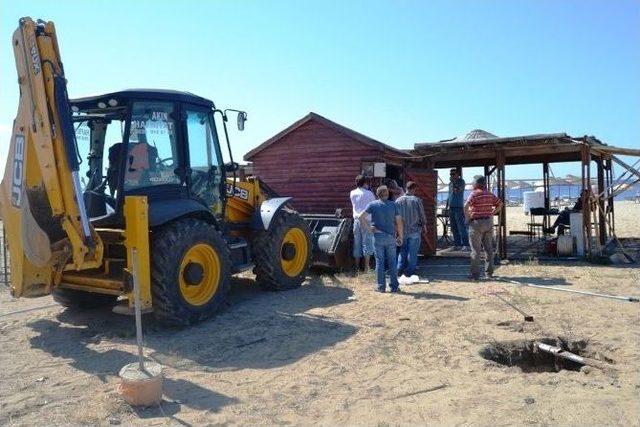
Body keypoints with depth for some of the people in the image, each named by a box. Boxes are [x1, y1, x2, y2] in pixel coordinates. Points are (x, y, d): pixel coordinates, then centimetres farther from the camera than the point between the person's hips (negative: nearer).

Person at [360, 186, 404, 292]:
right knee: (392, 262, 8)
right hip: (391, 236, 1)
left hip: (378, 237, -1)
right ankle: (394, 286, 11)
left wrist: (369, 228, -4)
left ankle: (381, 287, 7)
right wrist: (400, 236, 7)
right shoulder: (393, 205, 2)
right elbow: (399, 221, 0)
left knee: (379, 262, 4)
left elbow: (361, 217, -11)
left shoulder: (373, 205, -1)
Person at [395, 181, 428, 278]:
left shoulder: (398, 200, -4)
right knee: (413, 251, 6)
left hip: (402, 230, 3)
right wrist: (424, 225, 12)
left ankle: (400, 269, 14)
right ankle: (410, 271, 9)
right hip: (415, 230, -3)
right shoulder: (417, 200, -11)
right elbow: (422, 215, -5)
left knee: (403, 250, 16)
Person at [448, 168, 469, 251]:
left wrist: (453, 182, -14)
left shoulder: (461, 181, -3)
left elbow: (457, 191, -19)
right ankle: (457, 244, 11)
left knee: (461, 227, -11)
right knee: (454, 228, 7)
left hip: (458, 207, -7)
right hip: (451, 208, 7)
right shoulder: (450, 183, 17)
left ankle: (465, 245, -10)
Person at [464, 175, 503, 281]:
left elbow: (466, 206, -25)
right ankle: (489, 272, 19)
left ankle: (475, 274, 1)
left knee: (476, 250, -1)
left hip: (476, 223, -6)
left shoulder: (474, 194, -12)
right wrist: (491, 214, 13)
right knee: (488, 248, 13)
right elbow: (500, 204, 14)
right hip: (489, 222, 6)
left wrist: (467, 217, -12)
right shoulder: (490, 194, 8)